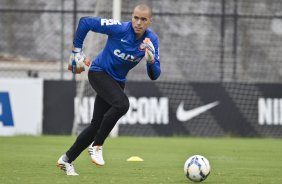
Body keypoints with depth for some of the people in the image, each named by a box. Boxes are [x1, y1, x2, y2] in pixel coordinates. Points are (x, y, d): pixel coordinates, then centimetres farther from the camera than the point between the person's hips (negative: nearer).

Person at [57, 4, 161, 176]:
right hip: (99, 72, -6)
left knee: (97, 124, 5)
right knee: (122, 104, -31)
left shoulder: (152, 40, -10)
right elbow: (85, 22, -17)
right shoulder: (119, 28, -24)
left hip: (118, 81, 6)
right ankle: (97, 146, -17)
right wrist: (77, 51, -12)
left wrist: (151, 60, -31)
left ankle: (67, 160, 21)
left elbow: (154, 76, -9)